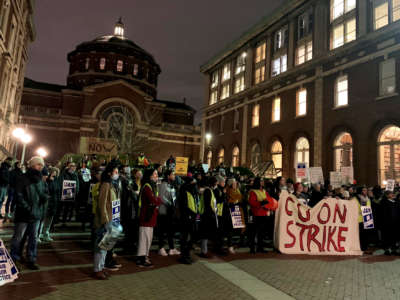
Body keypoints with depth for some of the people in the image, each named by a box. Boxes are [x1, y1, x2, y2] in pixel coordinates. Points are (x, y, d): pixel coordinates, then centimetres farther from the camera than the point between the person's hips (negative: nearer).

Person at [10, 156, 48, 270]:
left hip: (36, 214, 6)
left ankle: (31, 260, 23)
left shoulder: (40, 180, 8)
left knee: (34, 238, 12)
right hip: (23, 214, -5)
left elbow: (44, 193, 16)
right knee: (18, 237, 8)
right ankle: (15, 259, 24)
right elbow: (18, 195, -14)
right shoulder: (23, 179, -10)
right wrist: (27, 207, -19)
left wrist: (44, 197, -7)